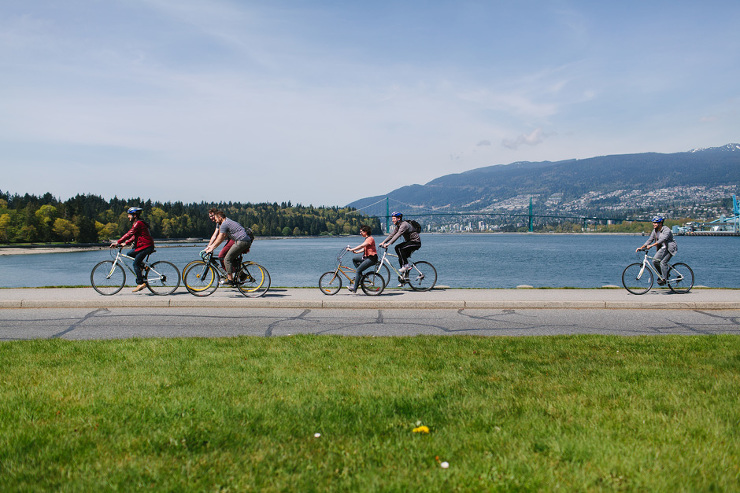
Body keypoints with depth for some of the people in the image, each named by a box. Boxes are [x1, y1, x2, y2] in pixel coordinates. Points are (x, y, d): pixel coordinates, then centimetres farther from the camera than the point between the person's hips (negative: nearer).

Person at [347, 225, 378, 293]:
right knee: (354, 259, 15)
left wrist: (352, 249, -24)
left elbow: (361, 246, -25)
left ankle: (354, 288, -11)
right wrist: (356, 252, 4)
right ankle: (359, 275, 14)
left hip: (371, 258, -10)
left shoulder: (370, 239, -15)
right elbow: (364, 249, 18)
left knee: (358, 271, -14)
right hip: (367, 257, 10)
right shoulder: (367, 239, 17)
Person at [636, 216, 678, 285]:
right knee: (655, 261, -10)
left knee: (663, 262, -20)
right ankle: (664, 274, 9)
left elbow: (662, 240, -33)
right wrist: (641, 247, -10)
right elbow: (650, 240, 2)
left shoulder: (666, 230, -20)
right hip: (663, 248, 7)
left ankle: (664, 278, -10)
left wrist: (651, 245, -42)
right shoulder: (655, 231, 4)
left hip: (670, 248, -7)